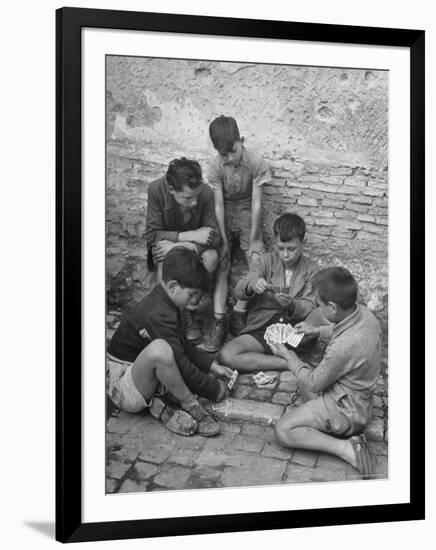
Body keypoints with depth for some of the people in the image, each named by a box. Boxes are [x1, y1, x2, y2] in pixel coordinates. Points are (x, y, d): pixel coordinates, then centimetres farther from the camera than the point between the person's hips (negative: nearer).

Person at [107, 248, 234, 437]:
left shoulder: (163, 303, 6)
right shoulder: (157, 315, -27)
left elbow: (182, 346, 19)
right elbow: (181, 365, -25)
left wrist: (212, 365, 10)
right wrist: (214, 390, -13)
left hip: (142, 378, 10)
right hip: (122, 387, -10)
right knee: (159, 349, -39)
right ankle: (191, 406, -19)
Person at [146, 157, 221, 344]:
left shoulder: (206, 193, -25)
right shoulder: (156, 189, -26)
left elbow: (214, 236, -23)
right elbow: (153, 234, -22)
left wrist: (180, 246, -37)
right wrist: (191, 235, -31)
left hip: (194, 245, 1)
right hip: (167, 244, -1)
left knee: (211, 257, -32)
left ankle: (190, 313, -12)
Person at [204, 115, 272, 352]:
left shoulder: (256, 162, -19)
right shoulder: (216, 166, -16)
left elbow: (257, 204, -16)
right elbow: (218, 205, -13)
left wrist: (253, 240, -15)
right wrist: (223, 240, -16)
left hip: (246, 213, 0)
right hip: (224, 216, 0)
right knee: (221, 266, -13)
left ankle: (239, 313, -4)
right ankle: (219, 321, -14)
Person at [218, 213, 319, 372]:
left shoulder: (311, 269, 7)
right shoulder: (267, 260, 9)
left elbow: (310, 308, 0)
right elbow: (238, 291, -1)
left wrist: (292, 305, -23)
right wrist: (251, 284, -25)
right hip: (262, 328, 3)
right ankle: (292, 363, -21)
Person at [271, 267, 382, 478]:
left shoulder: (344, 347, -36)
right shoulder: (362, 312, -11)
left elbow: (314, 383, -19)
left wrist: (290, 357, -6)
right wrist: (317, 331, 6)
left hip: (346, 409, -9)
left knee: (283, 431, -8)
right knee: (302, 381, 28)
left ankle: (347, 449, -12)